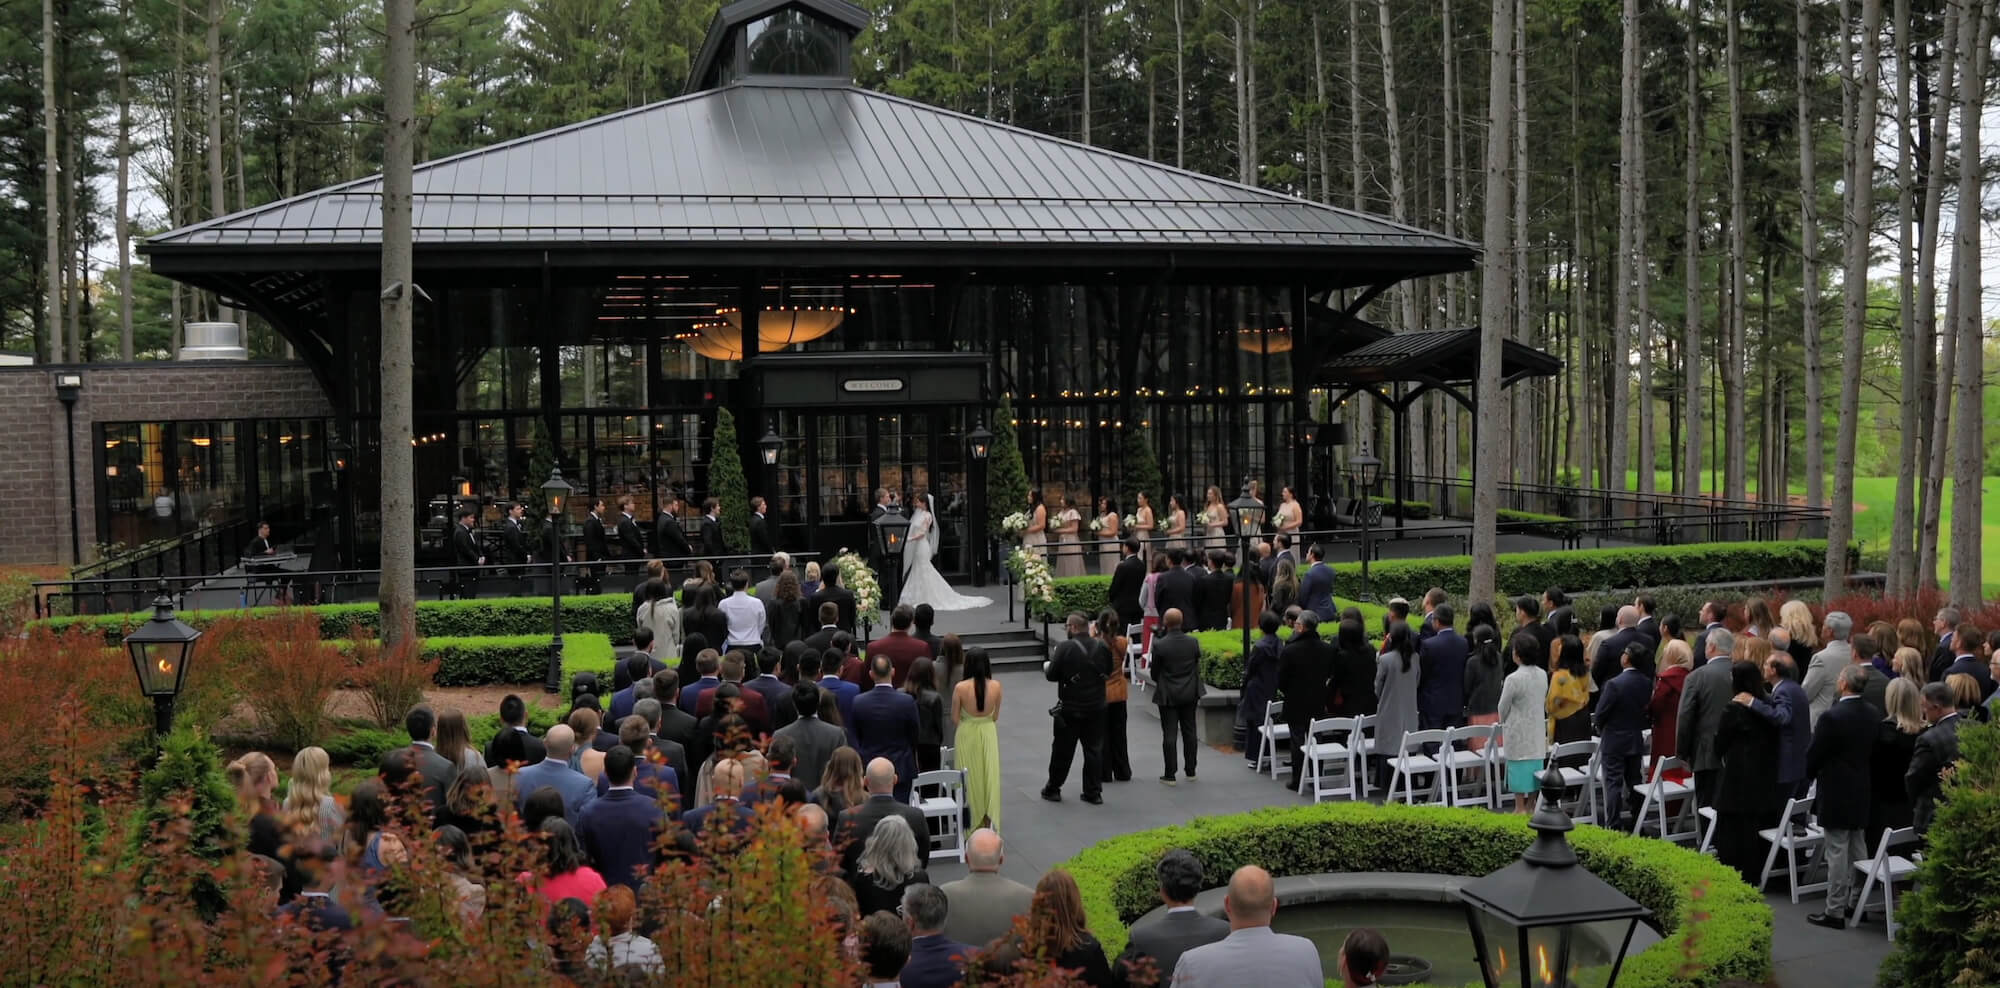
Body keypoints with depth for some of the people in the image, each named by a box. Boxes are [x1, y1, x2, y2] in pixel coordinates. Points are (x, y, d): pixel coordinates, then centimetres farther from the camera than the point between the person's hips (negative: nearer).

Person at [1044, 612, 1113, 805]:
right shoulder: (1102, 648, -4)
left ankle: (1053, 789, 20)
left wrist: (1047, 668, 9)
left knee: (1062, 750, 9)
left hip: (1070, 709, -3)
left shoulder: (1065, 648, -17)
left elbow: (1052, 675, -13)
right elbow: (1109, 670, 9)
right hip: (1096, 708, 3)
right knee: (1094, 749, 11)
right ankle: (1093, 792, 13)